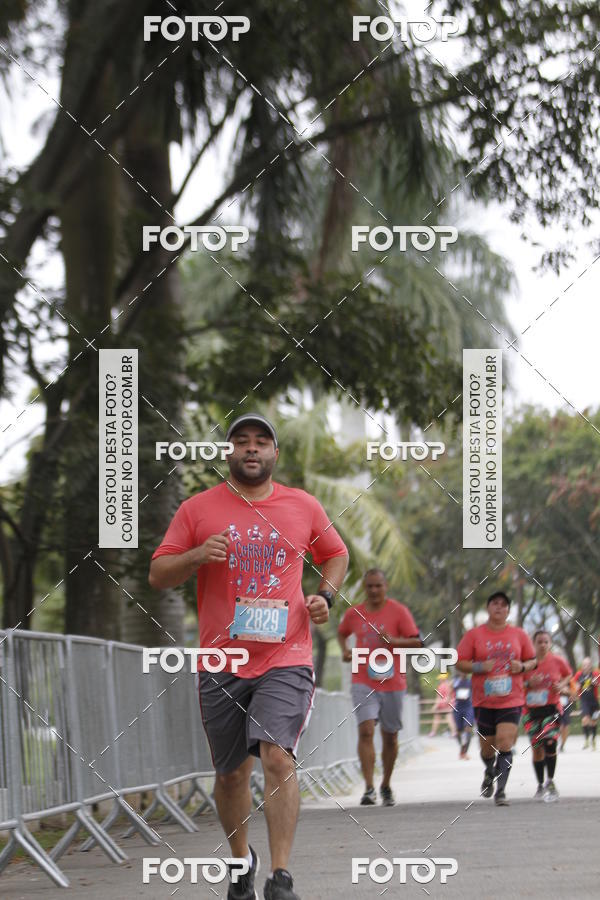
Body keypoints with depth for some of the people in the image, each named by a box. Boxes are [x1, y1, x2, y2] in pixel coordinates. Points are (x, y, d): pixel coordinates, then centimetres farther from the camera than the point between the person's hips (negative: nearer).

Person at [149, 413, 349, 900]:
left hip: (286, 658, -1)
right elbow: (158, 575, 4)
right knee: (231, 772, 9)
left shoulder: (304, 506, 8)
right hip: (221, 663, 1)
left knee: (278, 756, -19)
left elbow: (336, 554, 24)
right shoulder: (197, 508, 4)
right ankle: (241, 860, 33)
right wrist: (197, 556, -15)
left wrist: (326, 595, 6)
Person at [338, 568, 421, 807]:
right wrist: (345, 650, 5)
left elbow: (417, 642, -4)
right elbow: (342, 633, 25)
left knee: (390, 737, 10)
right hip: (363, 682, 0)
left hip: (392, 682, 0)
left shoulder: (399, 611, -2)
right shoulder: (353, 613, 5)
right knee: (366, 731, -17)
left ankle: (386, 785, 29)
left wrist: (393, 640, -21)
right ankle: (369, 788, -20)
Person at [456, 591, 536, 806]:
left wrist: (523, 666, -8)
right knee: (487, 747, 9)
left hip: (511, 700, 0)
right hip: (483, 700, 1)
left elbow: (533, 661, 15)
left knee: (505, 743, -15)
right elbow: (459, 663, 2)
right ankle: (490, 772, 43)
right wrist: (479, 667, -15)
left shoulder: (519, 635, 6)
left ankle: (501, 791, -13)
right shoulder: (474, 635, 2)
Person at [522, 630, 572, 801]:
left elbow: (568, 674, 15)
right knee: (537, 748, 6)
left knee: (549, 742, -20)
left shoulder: (557, 661, -3)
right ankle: (540, 785, 22)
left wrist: (562, 685, -4)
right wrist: (529, 683, -17)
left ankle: (550, 782, -6)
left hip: (552, 708, -1)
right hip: (531, 710, 1)